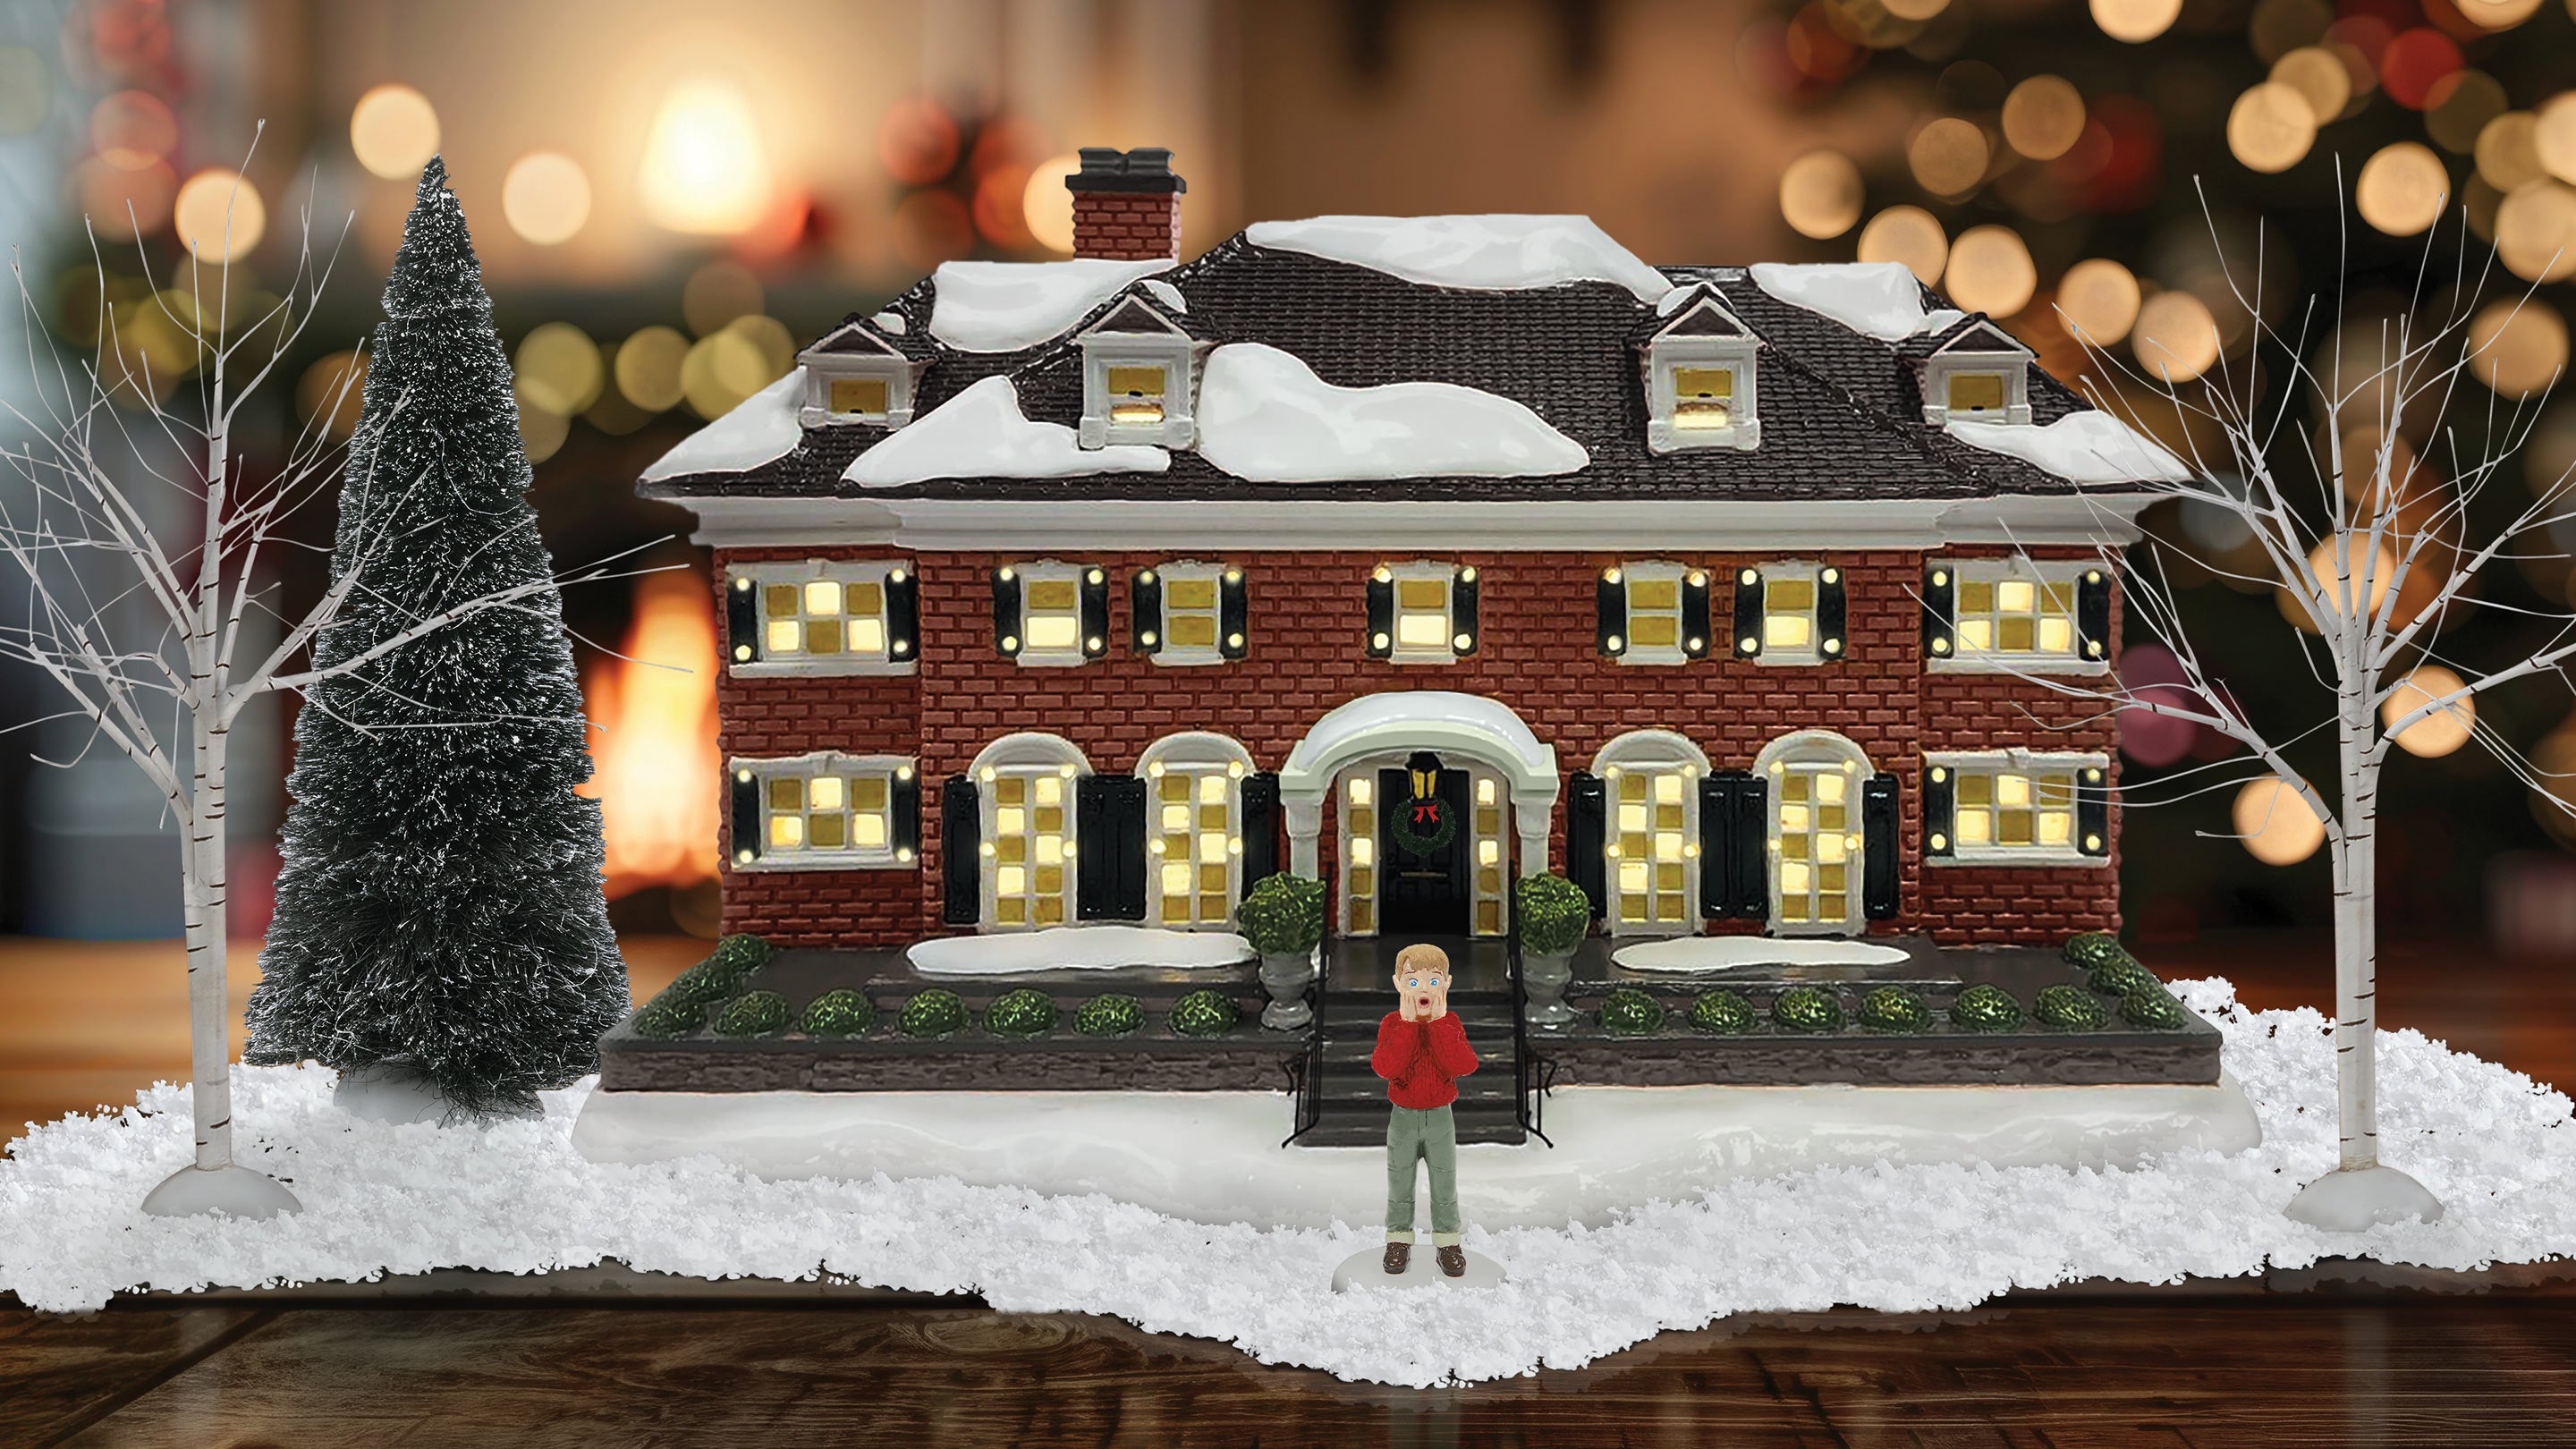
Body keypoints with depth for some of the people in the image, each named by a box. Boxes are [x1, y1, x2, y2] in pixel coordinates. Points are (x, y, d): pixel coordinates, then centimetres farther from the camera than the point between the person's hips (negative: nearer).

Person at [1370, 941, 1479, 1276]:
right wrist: (1408, 1025, -29)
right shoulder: (1392, 1024, -11)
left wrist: (1438, 1022, -27)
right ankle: (1399, 1240, 22)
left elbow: (1463, 1065, -26)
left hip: (1439, 1115, 0)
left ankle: (1447, 1242, 18)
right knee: (1399, 1185, 10)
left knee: (1445, 1185, 8)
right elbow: (1385, 1067, -27)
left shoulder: (1450, 1023, -8)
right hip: (1403, 1116, 0)